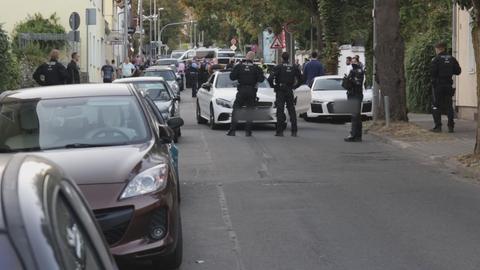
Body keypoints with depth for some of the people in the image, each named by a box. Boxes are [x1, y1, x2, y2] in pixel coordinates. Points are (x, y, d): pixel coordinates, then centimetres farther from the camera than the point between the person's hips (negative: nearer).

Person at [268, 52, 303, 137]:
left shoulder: (278, 67, -7)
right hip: (290, 91, 3)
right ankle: (294, 131, 6)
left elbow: (270, 78, -16)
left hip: (280, 91, -3)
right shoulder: (294, 67, 4)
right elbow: (300, 79, 7)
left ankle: (280, 131, -5)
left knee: (280, 111, -1)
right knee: (292, 111, 8)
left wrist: (273, 86, 0)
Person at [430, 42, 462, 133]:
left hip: (438, 85, -5)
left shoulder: (436, 59, -9)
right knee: (449, 106, 10)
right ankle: (451, 126, 6)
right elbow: (458, 71, 7)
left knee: (436, 106, 2)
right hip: (449, 85, 5)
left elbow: (433, 72, -15)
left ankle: (438, 126, -3)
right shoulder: (452, 59, 6)